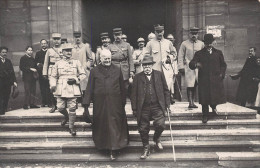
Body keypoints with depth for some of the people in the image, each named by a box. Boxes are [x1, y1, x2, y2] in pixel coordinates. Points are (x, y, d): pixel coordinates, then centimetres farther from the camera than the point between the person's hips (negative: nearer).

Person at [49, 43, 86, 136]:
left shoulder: (76, 62, 7)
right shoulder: (58, 63, 9)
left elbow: (83, 75, 7)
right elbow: (53, 76, 10)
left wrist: (75, 80, -9)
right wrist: (53, 85, -7)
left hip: (73, 89, -1)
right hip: (61, 90, 1)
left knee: (72, 108, -2)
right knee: (60, 107, 2)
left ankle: (71, 126, 12)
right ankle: (66, 117, 35)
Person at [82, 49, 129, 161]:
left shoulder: (117, 70, 5)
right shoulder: (94, 71, 3)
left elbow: (122, 88, 7)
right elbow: (90, 88, 1)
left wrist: (123, 103, 5)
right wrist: (86, 103, -5)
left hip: (114, 103, 0)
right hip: (99, 103, 1)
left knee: (114, 125, -1)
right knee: (101, 125, 11)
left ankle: (113, 150, 5)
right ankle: (102, 144, 32)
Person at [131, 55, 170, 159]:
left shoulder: (159, 75, 6)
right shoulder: (137, 77, 3)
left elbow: (166, 91, 9)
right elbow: (134, 95, 3)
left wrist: (167, 104, 3)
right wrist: (134, 109, 0)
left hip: (157, 107, 0)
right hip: (143, 108, 0)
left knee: (160, 125, -13)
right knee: (143, 130, 6)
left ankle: (156, 139, 22)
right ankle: (146, 149, 28)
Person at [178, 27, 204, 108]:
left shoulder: (201, 44, 12)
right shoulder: (184, 44, 3)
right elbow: (180, 56, 1)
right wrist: (181, 67, -6)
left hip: (198, 67, 3)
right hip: (188, 67, -3)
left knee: (195, 85, 4)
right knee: (190, 86, -4)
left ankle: (193, 102, 15)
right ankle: (190, 102, -1)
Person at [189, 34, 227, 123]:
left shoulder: (218, 53, 14)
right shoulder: (199, 54, 7)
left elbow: (223, 65, 20)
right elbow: (191, 64, -4)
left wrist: (222, 74, 4)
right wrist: (196, 64, -26)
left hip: (216, 80, 2)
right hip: (203, 80, -2)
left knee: (216, 95, 2)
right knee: (204, 99, -2)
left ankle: (213, 106, 36)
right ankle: (205, 116, 11)